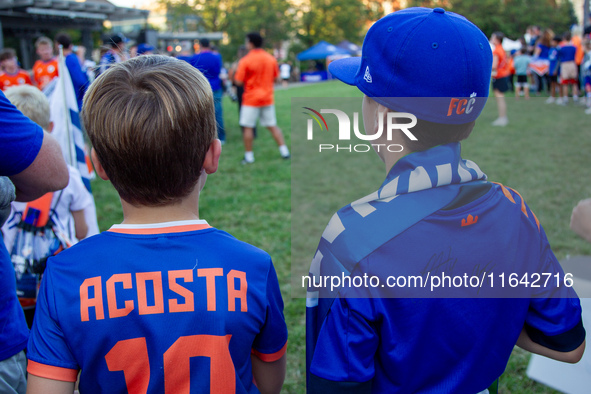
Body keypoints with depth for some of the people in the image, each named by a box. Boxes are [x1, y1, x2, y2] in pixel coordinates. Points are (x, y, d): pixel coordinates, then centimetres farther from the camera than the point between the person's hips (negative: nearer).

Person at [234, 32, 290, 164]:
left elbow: (239, 82, -13)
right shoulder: (271, 59, 4)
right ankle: (284, 151, 9)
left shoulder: (245, 61, -12)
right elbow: (275, 78, 12)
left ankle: (249, 156, 5)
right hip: (267, 98, 5)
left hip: (251, 99, -5)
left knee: (247, 127, 3)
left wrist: (235, 74, 7)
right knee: (272, 126, 11)